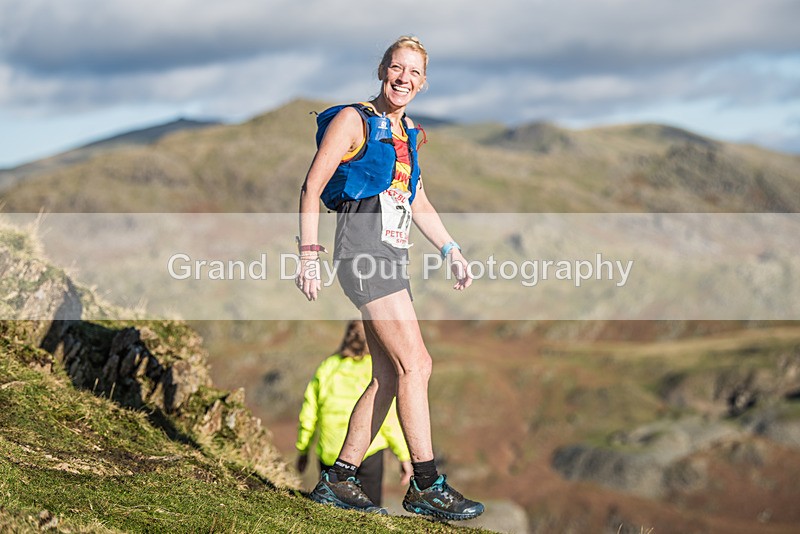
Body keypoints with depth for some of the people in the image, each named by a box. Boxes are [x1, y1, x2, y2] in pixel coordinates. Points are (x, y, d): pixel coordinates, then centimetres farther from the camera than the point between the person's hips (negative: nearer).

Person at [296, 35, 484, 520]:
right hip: (363, 247, -8)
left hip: (392, 255, 8)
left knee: (391, 375, 4)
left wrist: (451, 250, 22)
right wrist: (309, 253, -14)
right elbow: (312, 188, -6)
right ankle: (427, 485, -9)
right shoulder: (353, 120, -2)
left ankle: (339, 480, 11)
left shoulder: (407, 133, 21)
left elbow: (418, 201, 29)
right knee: (414, 363, -13)